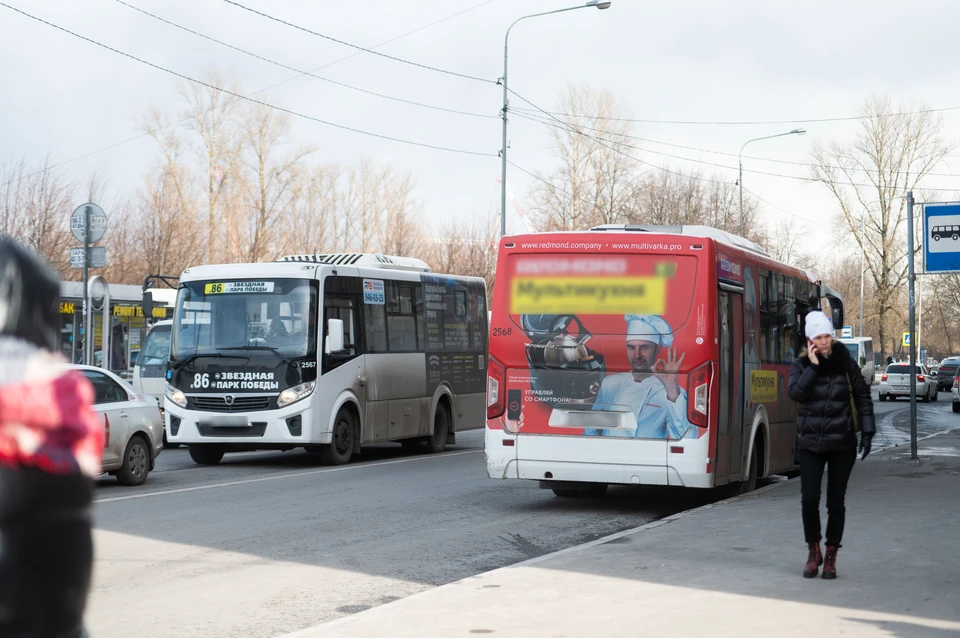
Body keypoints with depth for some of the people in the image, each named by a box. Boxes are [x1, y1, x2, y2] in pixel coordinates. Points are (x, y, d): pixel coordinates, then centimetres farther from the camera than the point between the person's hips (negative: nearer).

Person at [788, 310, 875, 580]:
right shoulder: (800, 365, 2)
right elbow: (795, 393, -16)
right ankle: (813, 551, 13)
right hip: (810, 443, 0)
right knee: (809, 499, -8)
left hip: (842, 443, 0)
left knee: (835, 502, 3)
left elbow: (862, 395, 6)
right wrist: (813, 366, -16)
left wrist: (867, 430, 0)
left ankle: (831, 556, 16)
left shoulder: (844, 361, 1)